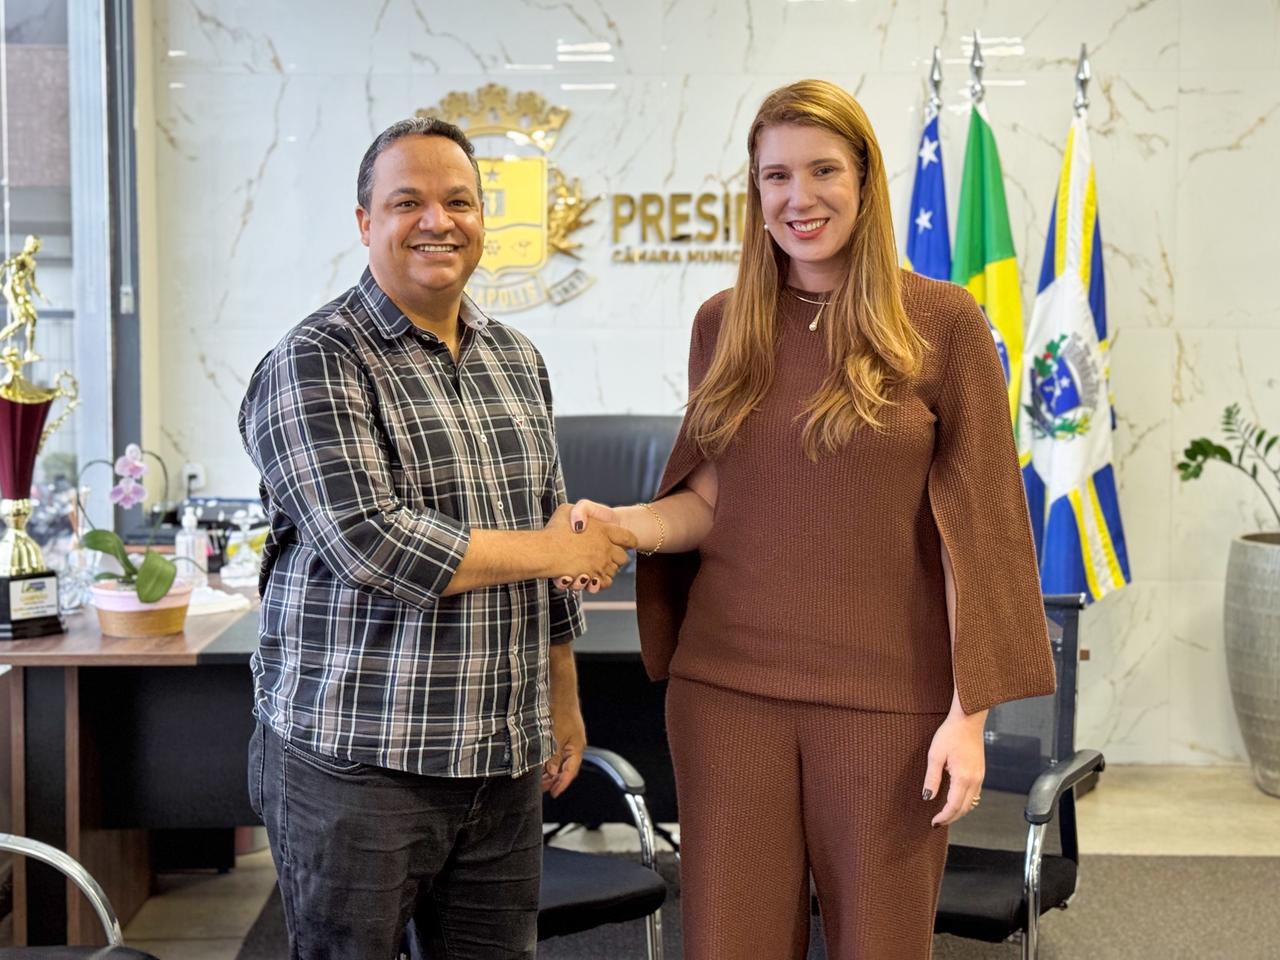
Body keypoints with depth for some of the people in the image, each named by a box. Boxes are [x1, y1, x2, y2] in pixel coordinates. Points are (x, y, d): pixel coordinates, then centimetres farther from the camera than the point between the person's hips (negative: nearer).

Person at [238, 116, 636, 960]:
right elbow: (369, 544, -20)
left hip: (503, 762, 6)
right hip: (356, 763, -6)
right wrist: (551, 551, -11)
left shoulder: (518, 360, 13)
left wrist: (563, 700, 19)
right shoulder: (316, 363, -9)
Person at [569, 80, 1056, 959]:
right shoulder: (723, 324, 6)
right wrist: (621, 524, -11)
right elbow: (712, 495, 10)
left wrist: (970, 711, -8)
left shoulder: (941, 321, -4)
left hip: (886, 699, -2)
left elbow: (976, 525, -5)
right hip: (727, 687, 3)